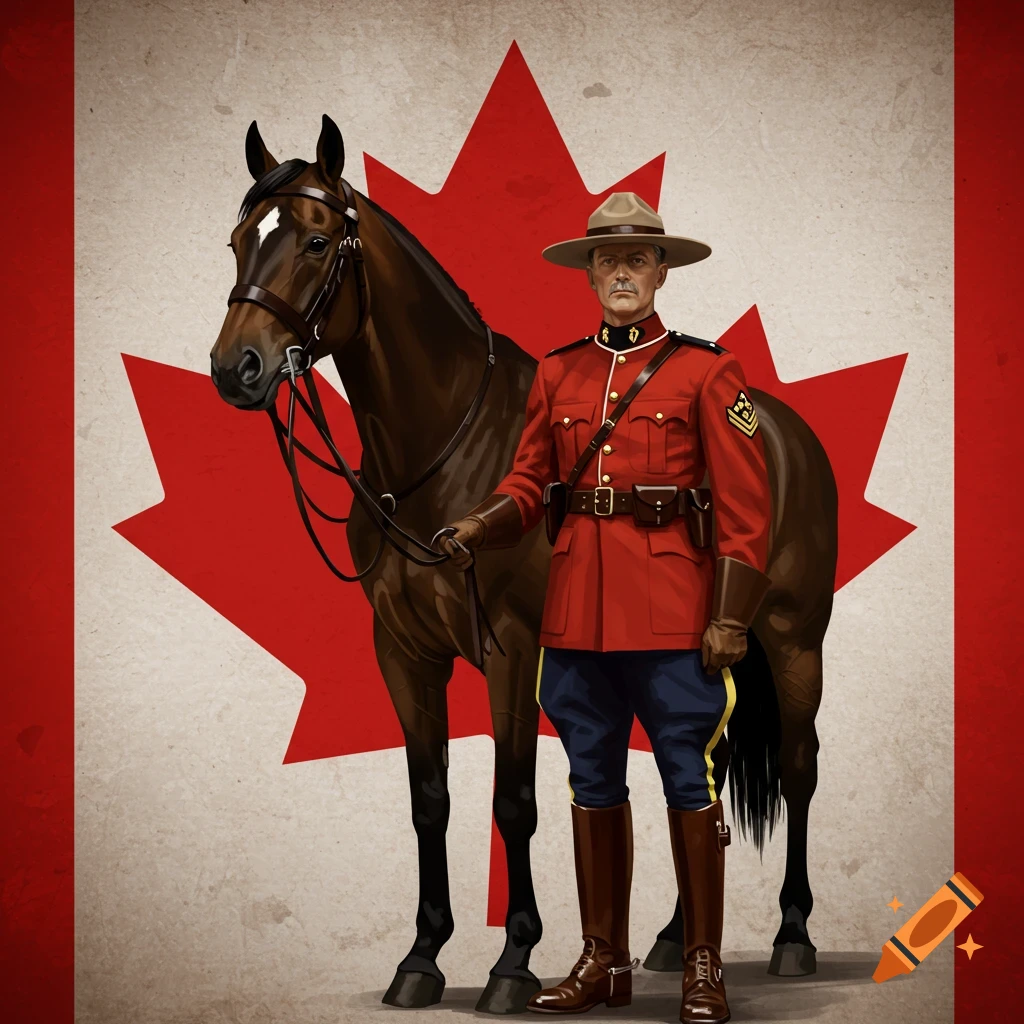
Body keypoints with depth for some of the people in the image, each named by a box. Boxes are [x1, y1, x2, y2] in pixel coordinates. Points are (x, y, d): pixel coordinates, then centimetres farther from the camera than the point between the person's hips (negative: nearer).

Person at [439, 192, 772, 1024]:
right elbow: (530, 484, 12)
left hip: (672, 609, -4)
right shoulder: (557, 373, 11)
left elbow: (745, 508, -5)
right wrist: (478, 528, -9)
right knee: (593, 783, 10)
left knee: (689, 780, 0)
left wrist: (730, 619, -11)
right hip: (576, 606, 4)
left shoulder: (706, 372, -2)